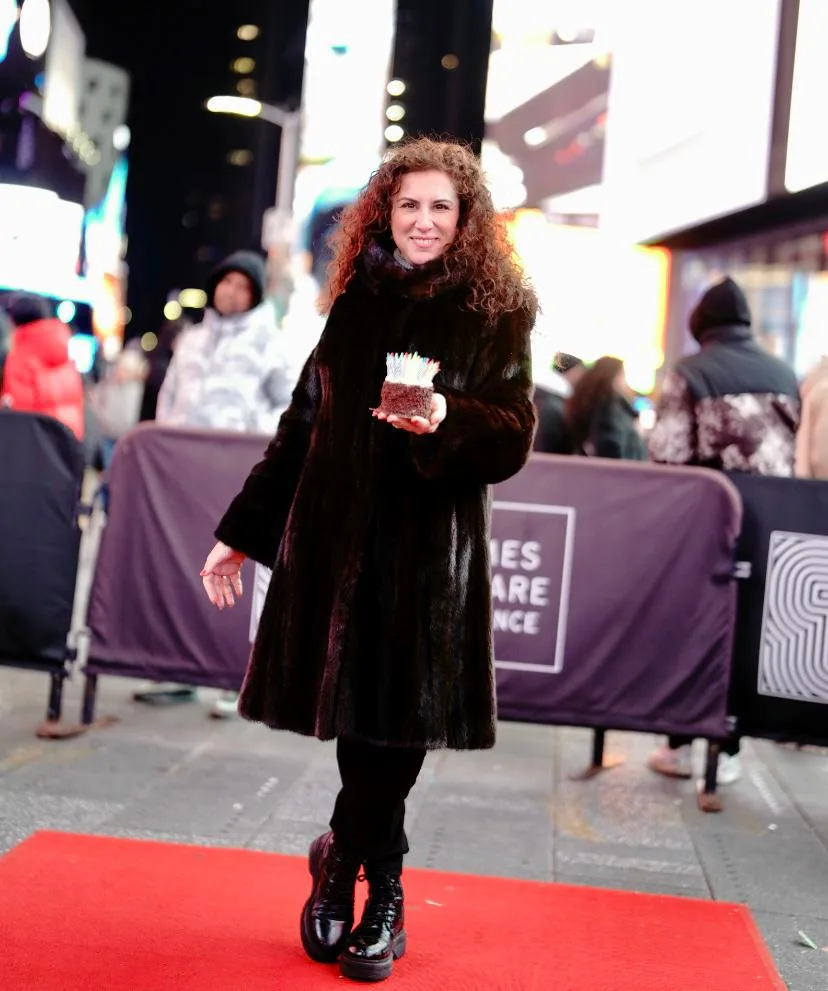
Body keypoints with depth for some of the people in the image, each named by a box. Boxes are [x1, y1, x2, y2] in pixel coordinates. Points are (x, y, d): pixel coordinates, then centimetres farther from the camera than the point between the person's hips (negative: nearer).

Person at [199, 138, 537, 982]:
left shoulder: (497, 313, 2)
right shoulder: (358, 302, 11)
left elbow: (513, 437, -4)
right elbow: (302, 425, 15)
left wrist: (446, 423, -25)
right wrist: (243, 531, 15)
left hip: (431, 548, -2)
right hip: (335, 537, 3)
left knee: (397, 717, 0)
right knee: (359, 718, 4)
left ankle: (337, 861, 21)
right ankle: (380, 898, 21)